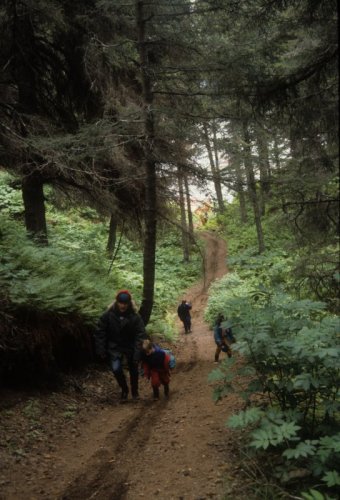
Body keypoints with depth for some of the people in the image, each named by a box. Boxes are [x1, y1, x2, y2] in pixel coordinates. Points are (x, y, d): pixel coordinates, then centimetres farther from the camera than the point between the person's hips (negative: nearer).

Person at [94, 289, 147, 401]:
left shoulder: (135, 317, -19)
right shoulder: (108, 315, -16)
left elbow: (140, 335, -18)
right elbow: (100, 332, -8)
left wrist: (137, 353, -25)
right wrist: (101, 349, -10)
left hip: (130, 347, 0)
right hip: (115, 347, 0)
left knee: (133, 370, 12)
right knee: (116, 369, -14)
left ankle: (134, 391, 37)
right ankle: (124, 389, 12)